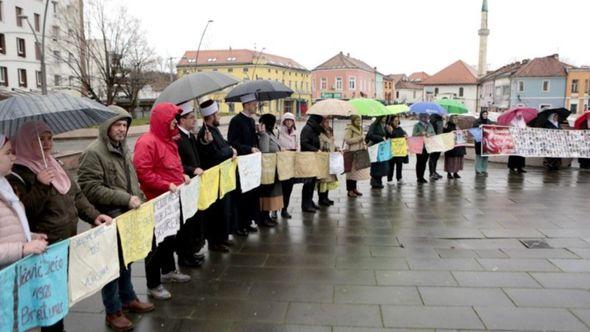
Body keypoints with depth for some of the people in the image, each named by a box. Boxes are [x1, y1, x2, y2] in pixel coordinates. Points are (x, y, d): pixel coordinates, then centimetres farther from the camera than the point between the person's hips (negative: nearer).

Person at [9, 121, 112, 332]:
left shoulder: (55, 165, 12)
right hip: (47, 248, -7)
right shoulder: (18, 174, -9)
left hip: (69, 242, 7)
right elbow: (24, 212, -17)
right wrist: (40, 186, -25)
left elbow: (76, 196, 16)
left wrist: (93, 215, 3)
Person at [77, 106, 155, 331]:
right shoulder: (93, 153, -16)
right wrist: (125, 199, -23)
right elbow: (90, 189, -22)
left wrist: (139, 199, 9)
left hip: (129, 217, 8)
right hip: (110, 220, -8)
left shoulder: (123, 149, 11)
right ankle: (113, 311, 19)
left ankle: (128, 298, 37)